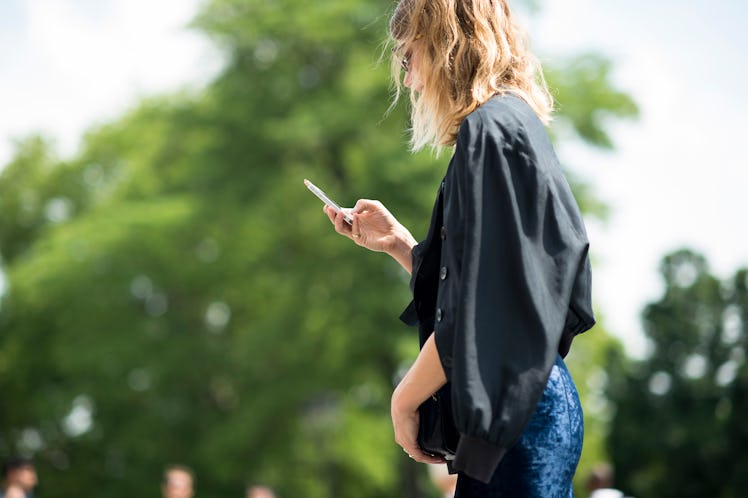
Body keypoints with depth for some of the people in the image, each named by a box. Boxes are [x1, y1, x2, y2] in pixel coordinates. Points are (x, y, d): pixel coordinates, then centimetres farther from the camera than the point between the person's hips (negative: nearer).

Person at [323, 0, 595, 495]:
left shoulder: (490, 126, -10)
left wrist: (406, 397, -9)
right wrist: (399, 243, 17)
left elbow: (480, 304, -17)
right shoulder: (511, 122, 19)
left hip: (516, 412, -10)